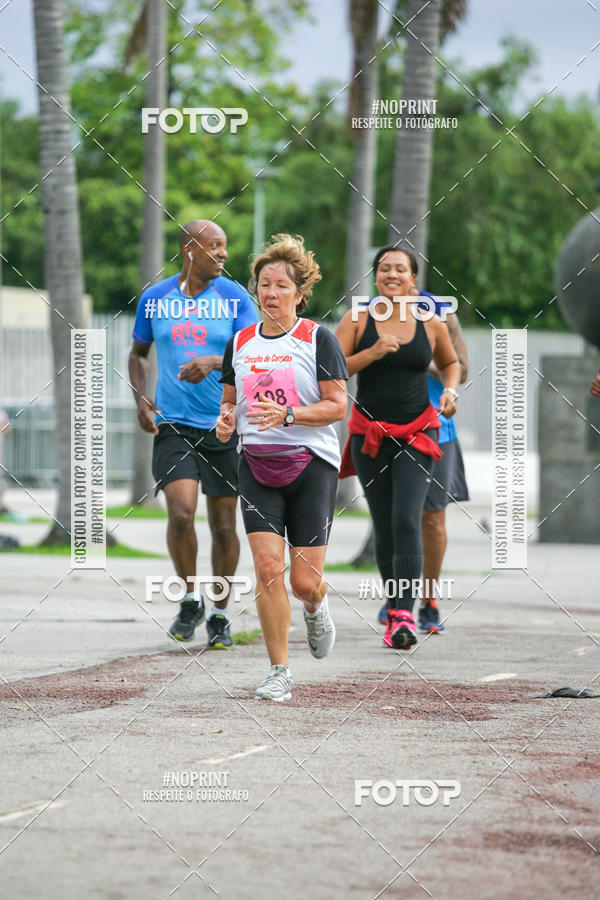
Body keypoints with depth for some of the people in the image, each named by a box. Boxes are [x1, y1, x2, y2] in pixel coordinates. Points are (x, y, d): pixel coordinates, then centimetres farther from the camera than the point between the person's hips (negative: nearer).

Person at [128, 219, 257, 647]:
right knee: (181, 512, -17)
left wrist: (213, 363, -28)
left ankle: (219, 613, 21)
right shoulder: (155, 299, 4)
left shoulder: (235, 297, -1)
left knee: (223, 523, 4)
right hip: (173, 424, 0)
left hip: (224, 425, 0)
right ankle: (191, 598, 5)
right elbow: (138, 353, 19)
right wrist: (140, 396, 2)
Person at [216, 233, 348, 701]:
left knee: (305, 582, -4)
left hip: (311, 465, -3)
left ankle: (316, 609, 35)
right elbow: (231, 398, 21)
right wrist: (227, 418, -3)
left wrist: (288, 415, -22)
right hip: (257, 465, 3)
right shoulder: (240, 343, 10)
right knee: (268, 569, -10)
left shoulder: (319, 339, -3)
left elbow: (337, 404, -7)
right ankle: (279, 673, 0)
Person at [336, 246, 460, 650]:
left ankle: (403, 615, -21)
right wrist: (372, 354, -19)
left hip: (417, 434, -1)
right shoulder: (358, 320, 0)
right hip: (370, 433, 1)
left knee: (407, 521, -15)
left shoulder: (430, 323, 3)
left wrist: (451, 390, 2)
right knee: (384, 526, 5)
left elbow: (450, 362, 21)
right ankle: (395, 608, 18)